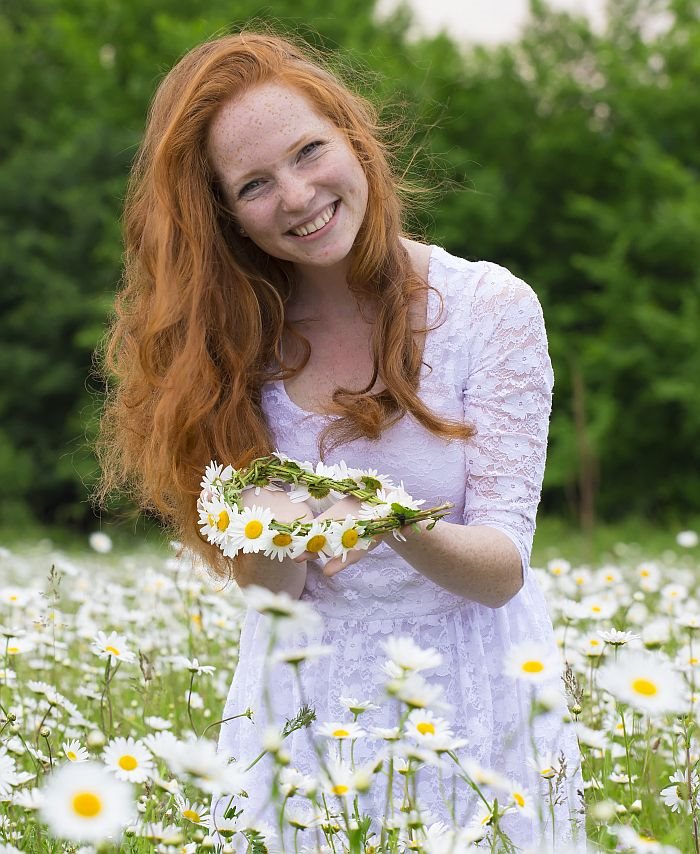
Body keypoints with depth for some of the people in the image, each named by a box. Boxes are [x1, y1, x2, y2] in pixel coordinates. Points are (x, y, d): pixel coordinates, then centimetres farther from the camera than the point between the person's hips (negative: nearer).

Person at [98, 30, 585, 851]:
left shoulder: (491, 307, -12)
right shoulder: (234, 342, -4)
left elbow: (504, 571, -14)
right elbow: (273, 586, -6)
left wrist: (402, 528, -34)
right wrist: (271, 533, -29)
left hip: (469, 696, -2)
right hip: (305, 707, 2)